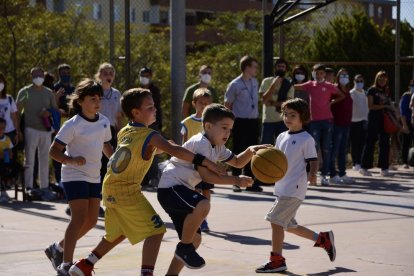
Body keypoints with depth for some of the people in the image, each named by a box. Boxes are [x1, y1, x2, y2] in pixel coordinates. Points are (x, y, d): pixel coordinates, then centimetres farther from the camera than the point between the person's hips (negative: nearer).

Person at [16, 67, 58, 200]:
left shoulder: (49, 93, 13)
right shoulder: (25, 92, 2)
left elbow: (55, 109, 19)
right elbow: (17, 111, 1)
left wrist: (49, 113, -5)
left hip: (46, 130, 4)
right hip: (31, 129, -4)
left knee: (45, 160, 8)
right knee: (29, 160, -6)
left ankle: (44, 187, 14)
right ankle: (29, 187, -6)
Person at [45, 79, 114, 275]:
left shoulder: (104, 122, 5)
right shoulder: (73, 125, -14)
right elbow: (53, 151, -14)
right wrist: (70, 160, -30)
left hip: (94, 177, 7)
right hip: (75, 176, -7)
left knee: (91, 220, 9)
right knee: (79, 218, -15)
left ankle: (58, 249, 27)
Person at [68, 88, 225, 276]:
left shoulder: (124, 132, 12)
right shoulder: (149, 136, -13)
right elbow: (174, 150, -27)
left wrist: (161, 148, 22)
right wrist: (206, 162, -31)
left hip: (110, 189, 9)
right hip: (127, 191, -9)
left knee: (118, 233, 26)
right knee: (156, 230, -8)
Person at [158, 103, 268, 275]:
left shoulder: (217, 147, 16)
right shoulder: (201, 143, -16)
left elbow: (237, 162, 24)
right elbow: (206, 176, -24)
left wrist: (250, 151, 3)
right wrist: (236, 180, -23)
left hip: (181, 190, 11)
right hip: (170, 187, -11)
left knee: (195, 238, 11)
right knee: (202, 206, -35)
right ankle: (184, 247, -17)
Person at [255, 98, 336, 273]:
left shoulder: (306, 139, -8)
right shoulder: (282, 137, 13)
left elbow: (313, 161, -10)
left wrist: (312, 175, -29)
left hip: (294, 188, -8)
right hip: (282, 187, 8)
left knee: (275, 220, -12)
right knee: (288, 225, 15)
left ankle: (277, 260, -3)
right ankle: (323, 239, 31)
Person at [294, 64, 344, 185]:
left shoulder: (329, 86, 4)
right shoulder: (310, 85, 6)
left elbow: (341, 96, 11)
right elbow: (295, 87, 1)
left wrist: (332, 102, 0)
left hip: (327, 120, 0)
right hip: (314, 120, 0)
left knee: (326, 149, 3)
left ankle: (324, 174, 9)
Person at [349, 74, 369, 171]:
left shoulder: (365, 93, 12)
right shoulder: (351, 93, -5)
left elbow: (367, 106, 15)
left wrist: (366, 119, 7)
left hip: (363, 120, 5)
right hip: (354, 121, -5)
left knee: (362, 143, 3)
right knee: (354, 144, -1)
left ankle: (359, 162, 9)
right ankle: (355, 163, 4)